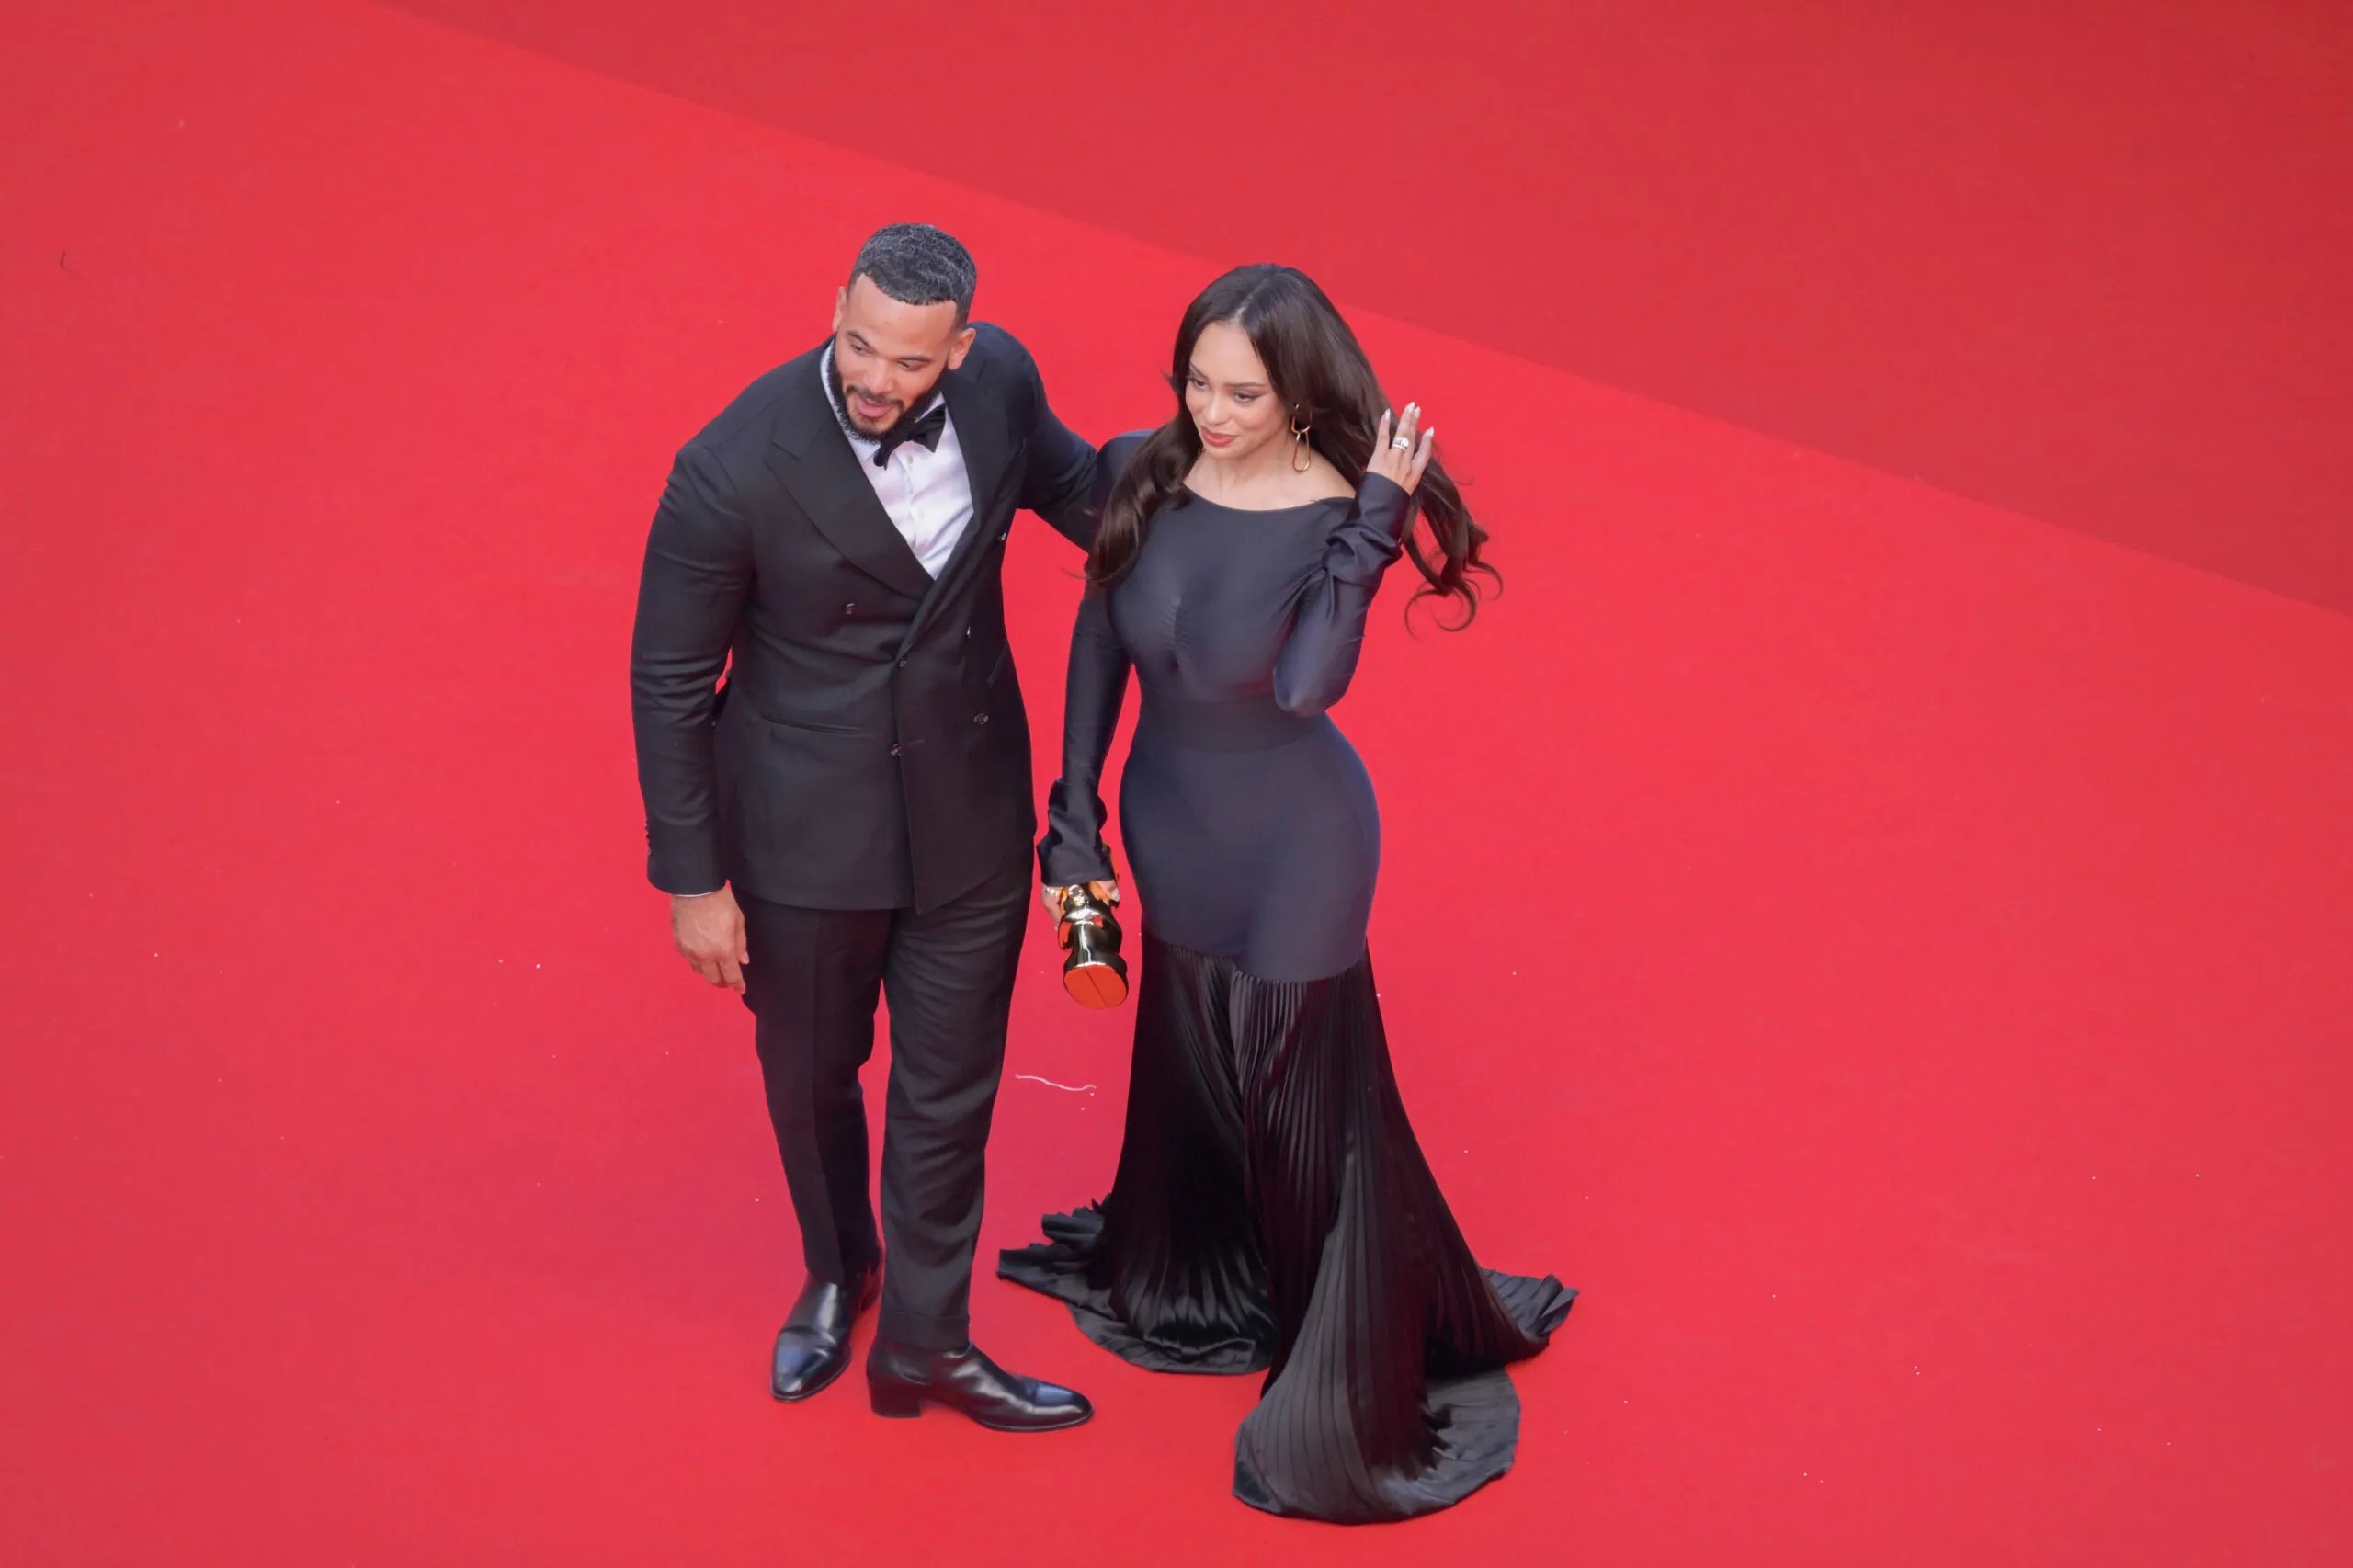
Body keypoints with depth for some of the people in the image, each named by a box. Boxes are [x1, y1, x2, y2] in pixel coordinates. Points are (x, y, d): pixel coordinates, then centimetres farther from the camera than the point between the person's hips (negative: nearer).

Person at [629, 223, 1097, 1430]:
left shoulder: (999, 379, -14)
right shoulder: (735, 471, -26)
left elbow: (1063, 476, 12)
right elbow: (668, 681, -14)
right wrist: (693, 882, -9)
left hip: (969, 818, 3)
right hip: (807, 830, -3)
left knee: (948, 1091, 13)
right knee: (811, 1074, 21)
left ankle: (923, 1343, 34)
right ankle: (837, 1274, 50)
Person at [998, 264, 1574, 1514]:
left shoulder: (1338, 515, -23)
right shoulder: (1139, 473, -12)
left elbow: (1304, 684, -39)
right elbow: (1099, 645, -1)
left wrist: (1373, 523, -38)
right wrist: (1074, 823, 0)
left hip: (1291, 850, -4)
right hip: (1171, 830, 5)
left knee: (1306, 1105, 9)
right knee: (1187, 1069, 26)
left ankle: (1353, 1401, 30)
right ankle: (1187, 1284, 54)